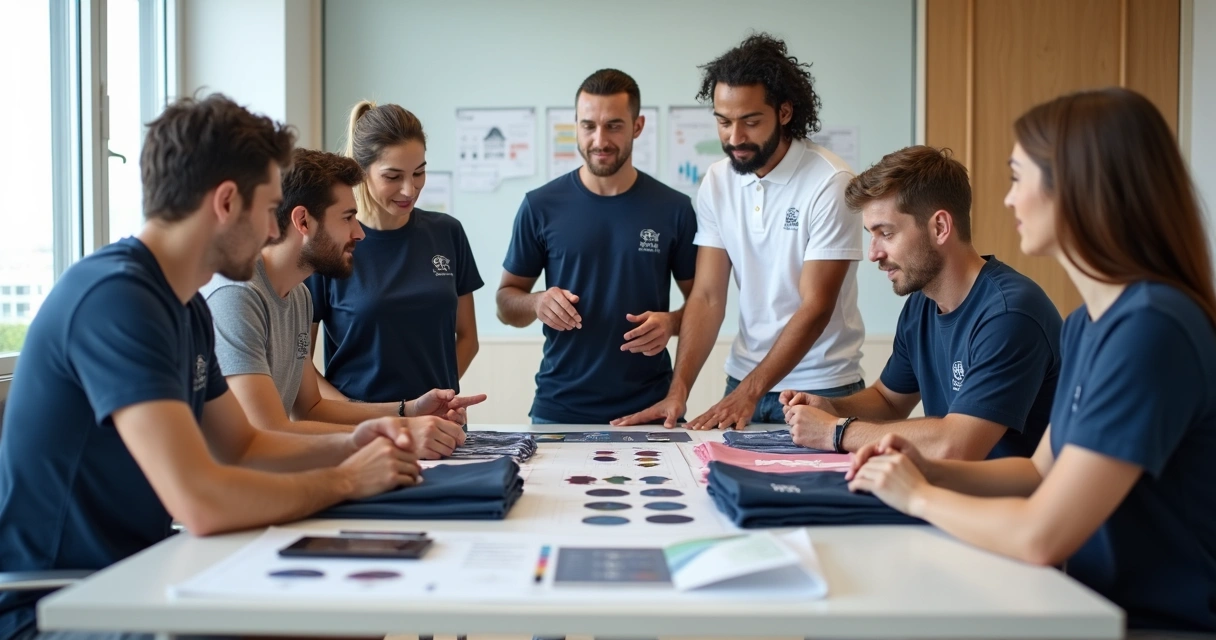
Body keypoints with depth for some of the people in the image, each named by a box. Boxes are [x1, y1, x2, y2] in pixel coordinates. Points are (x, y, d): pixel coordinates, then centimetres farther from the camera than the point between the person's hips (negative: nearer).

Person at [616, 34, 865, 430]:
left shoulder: (830, 184, -17)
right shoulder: (717, 182, -2)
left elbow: (815, 308, -18)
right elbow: (707, 297, -3)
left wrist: (748, 394, -23)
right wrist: (678, 390, -14)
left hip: (819, 391, -4)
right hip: (744, 383, 4)